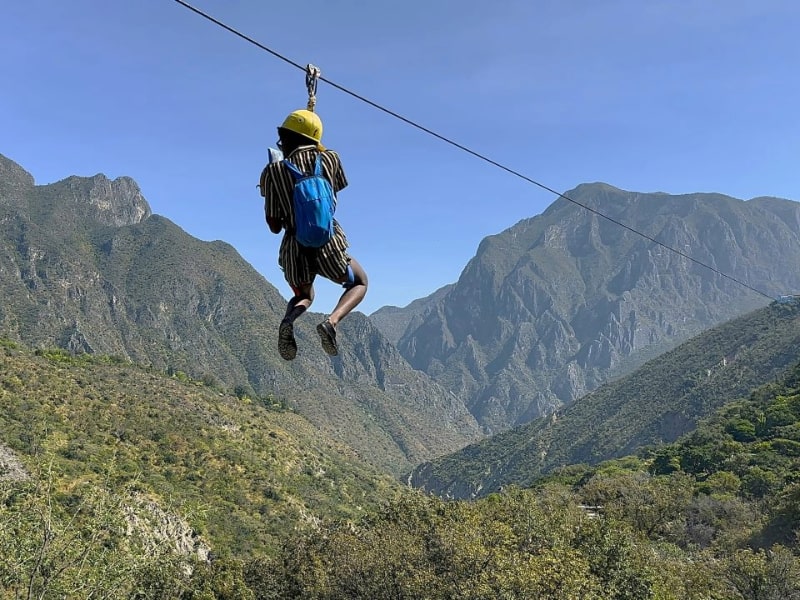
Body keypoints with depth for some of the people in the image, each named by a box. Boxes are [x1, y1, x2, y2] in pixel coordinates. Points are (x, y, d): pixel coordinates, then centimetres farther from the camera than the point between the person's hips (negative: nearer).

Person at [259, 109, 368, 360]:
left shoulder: (273, 171, -2)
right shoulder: (329, 158, -1)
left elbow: (274, 226, 0)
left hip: (295, 251, 2)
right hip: (329, 247, -1)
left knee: (303, 297, 32)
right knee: (359, 283, 27)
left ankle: (288, 320, -4)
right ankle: (332, 321, -3)